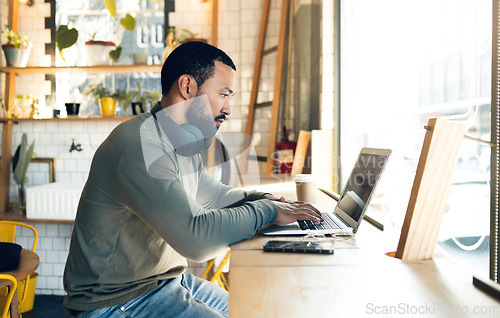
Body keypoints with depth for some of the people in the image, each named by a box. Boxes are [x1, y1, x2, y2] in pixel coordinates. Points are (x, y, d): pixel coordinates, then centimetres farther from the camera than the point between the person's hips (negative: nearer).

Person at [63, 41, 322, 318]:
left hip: (167, 282, 9)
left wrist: (256, 198, 1)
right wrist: (267, 211, -21)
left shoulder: (182, 144, 6)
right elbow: (194, 237, -34)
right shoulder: (141, 147, -26)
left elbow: (213, 193, 21)